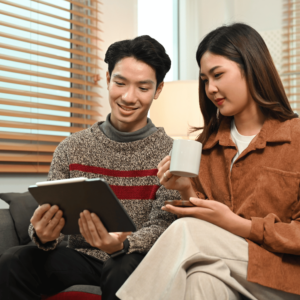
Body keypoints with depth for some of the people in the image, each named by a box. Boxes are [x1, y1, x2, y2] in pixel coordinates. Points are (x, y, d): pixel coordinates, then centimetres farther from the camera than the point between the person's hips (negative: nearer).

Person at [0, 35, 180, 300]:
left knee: (124, 269, -36)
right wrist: (43, 236, -24)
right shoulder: (71, 148, 4)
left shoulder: (169, 153, -4)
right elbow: (49, 216, 1)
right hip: (81, 256, 3)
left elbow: (161, 227, -9)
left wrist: (122, 245, -31)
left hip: (134, 258, -2)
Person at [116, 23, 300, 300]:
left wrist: (239, 225, -17)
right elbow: (205, 223, 12)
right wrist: (188, 191, -7)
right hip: (225, 276, 3)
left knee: (186, 232, -25)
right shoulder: (206, 144, 13)